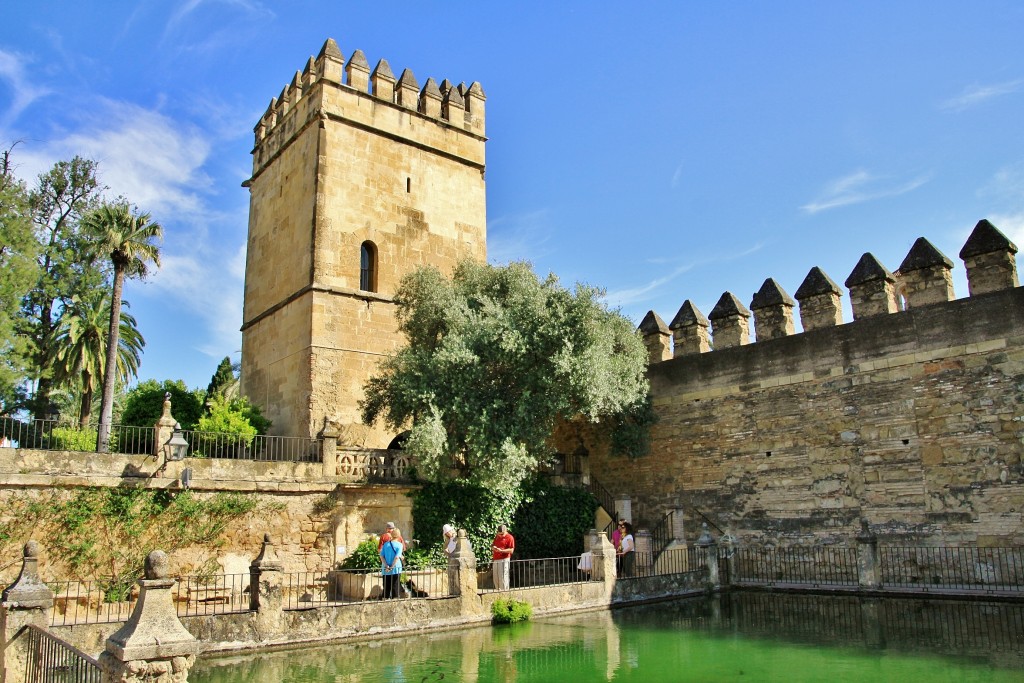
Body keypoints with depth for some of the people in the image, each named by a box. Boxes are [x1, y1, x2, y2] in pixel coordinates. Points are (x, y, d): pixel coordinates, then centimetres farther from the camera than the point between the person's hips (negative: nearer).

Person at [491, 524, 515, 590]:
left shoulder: (509, 538, -7)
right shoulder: (497, 537, 15)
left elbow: (511, 550, -12)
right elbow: (492, 545, 22)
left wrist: (501, 550, -22)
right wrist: (493, 547, -2)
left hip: (504, 560, -7)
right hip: (495, 560, 7)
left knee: (503, 578, -8)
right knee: (496, 578, 9)